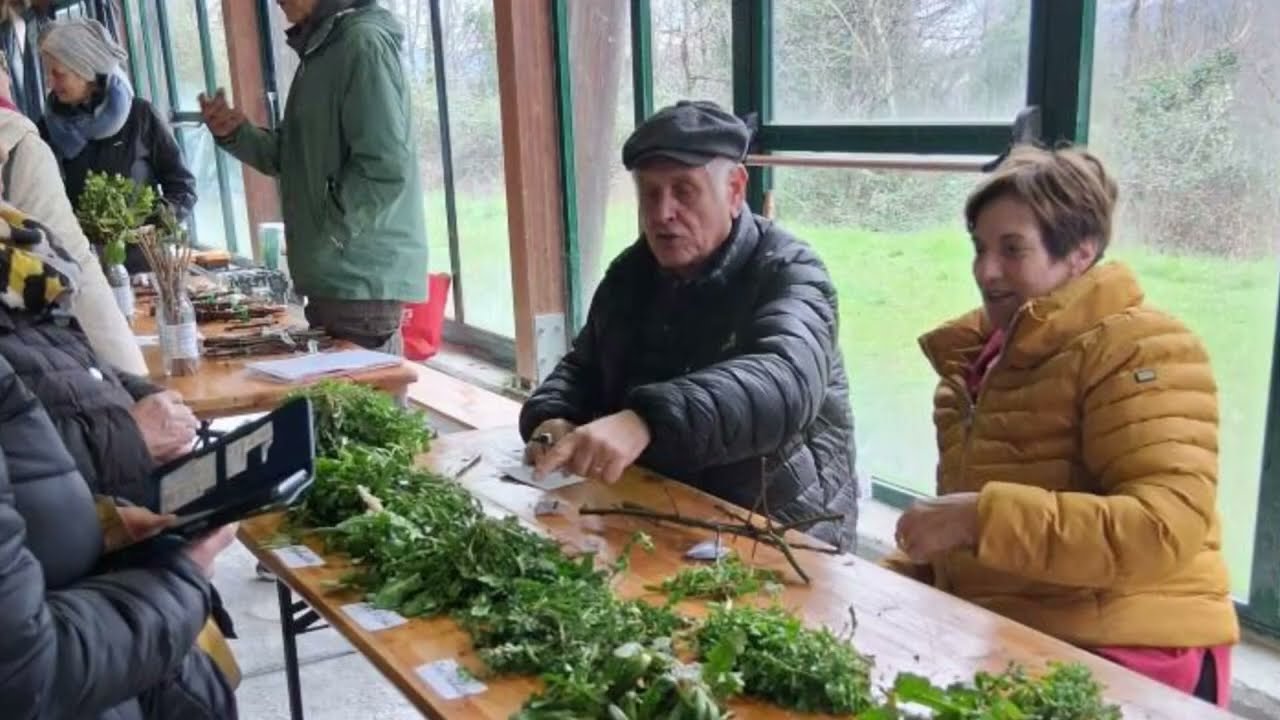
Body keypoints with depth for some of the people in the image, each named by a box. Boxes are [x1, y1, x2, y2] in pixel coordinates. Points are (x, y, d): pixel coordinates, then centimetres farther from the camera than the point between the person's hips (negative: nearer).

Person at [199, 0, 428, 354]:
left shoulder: (364, 43, -13)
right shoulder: (320, 48, 17)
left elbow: (385, 168, -22)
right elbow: (296, 156, 21)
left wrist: (324, 243, -16)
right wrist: (235, 134, 3)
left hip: (363, 277, -10)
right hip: (335, 276, 10)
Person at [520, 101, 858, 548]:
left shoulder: (788, 274, -15)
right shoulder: (630, 273, 6)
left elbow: (783, 384, -35)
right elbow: (582, 369, 16)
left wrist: (645, 421, -50)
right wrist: (552, 419, -8)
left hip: (780, 531, -5)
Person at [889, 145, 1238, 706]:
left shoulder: (1140, 351, -11)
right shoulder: (985, 354, 14)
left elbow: (1164, 529, -23)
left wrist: (981, 516, -28)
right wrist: (894, 581, 7)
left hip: (1120, 659, -7)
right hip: (995, 640, 7)